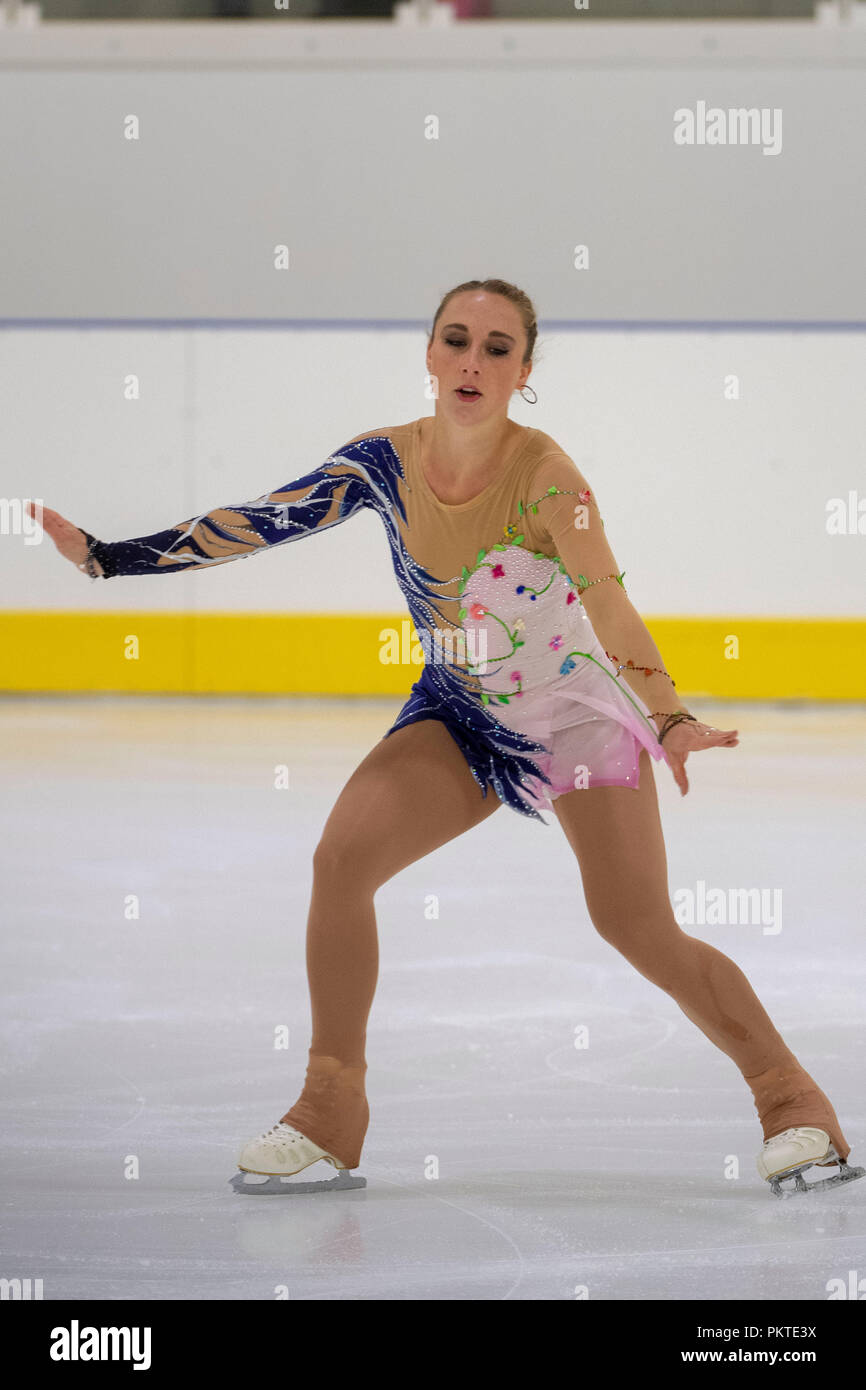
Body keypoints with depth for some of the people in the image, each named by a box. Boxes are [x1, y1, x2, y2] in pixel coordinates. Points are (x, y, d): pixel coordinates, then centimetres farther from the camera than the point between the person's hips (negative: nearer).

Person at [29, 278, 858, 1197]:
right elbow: (258, 524, -5)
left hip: (580, 715, -4)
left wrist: (671, 721, -47)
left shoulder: (543, 475, -24)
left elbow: (609, 604, -33)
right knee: (343, 854, -15)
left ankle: (792, 1103, 6)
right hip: (458, 716, 4)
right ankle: (330, 1112, -4)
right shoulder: (386, 462, -10)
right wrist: (109, 558, -7)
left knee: (640, 930, -11)